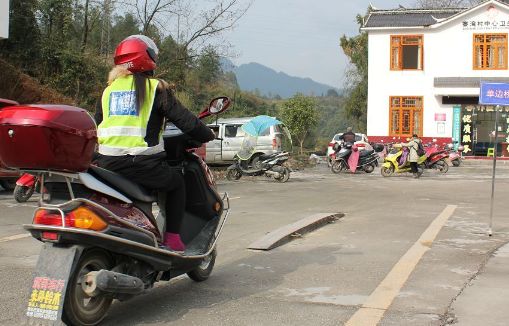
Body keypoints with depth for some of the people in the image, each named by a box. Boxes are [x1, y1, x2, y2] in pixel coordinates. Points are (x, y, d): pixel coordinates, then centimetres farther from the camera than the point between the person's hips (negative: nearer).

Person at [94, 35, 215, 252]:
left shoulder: (109, 90, 16)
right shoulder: (156, 88, 0)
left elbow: (96, 125, 21)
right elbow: (184, 119, -3)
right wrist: (207, 135, 13)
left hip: (107, 165, 5)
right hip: (142, 164, -5)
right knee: (177, 182, 21)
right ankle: (172, 238, 13)